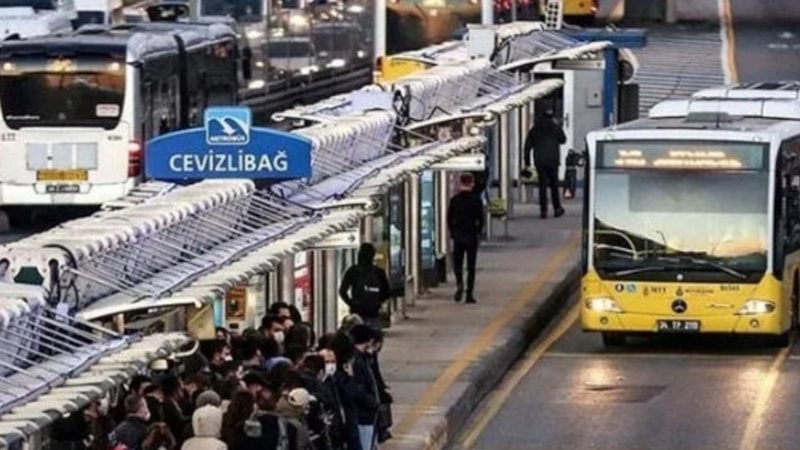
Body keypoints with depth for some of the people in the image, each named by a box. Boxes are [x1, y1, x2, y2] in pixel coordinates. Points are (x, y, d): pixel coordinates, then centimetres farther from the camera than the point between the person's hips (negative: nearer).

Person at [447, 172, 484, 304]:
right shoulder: (476, 200, -7)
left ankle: (459, 283, -15)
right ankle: (469, 294, 2)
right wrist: (478, 232, 8)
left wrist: (453, 232, 12)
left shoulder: (454, 199, -1)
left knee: (457, 263, 12)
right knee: (471, 266, 4)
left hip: (458, 236, 1)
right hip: (471, 237, -1)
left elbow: (449, 218, 1)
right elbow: (481, 219, -5)